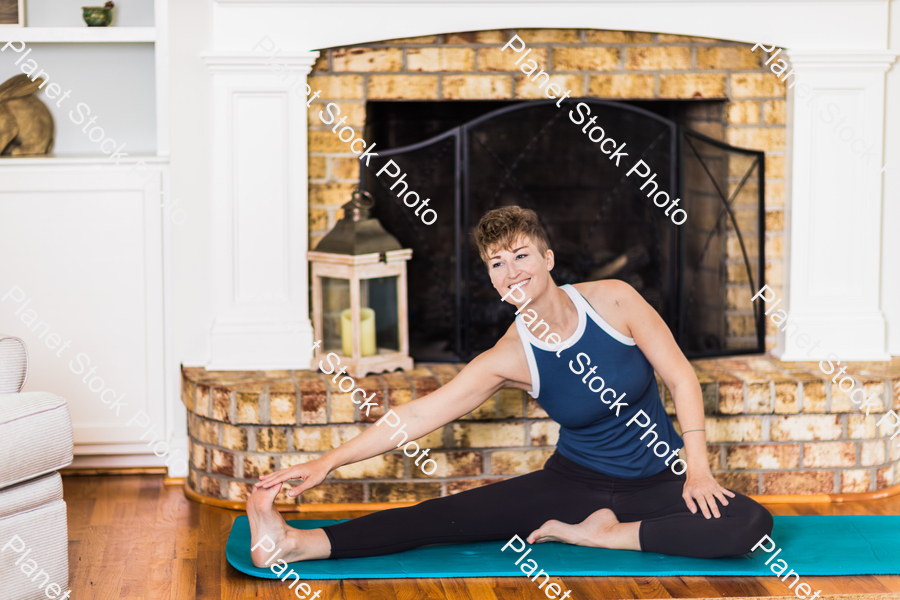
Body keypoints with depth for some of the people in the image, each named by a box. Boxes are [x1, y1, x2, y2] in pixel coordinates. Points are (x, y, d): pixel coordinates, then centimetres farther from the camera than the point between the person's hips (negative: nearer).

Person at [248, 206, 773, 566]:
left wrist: (697, 468, -14)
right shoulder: (511, 358, -11)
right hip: (576, 482, 0)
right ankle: (300, 544, -26)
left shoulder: (613, 300, -13)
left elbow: (682, 378, -7)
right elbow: (421, 415, -12)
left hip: (657, 481, 0)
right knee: (446, 516, -18)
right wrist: (330, 462, -17)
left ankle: (605, 535, -20)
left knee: (752, 526, -27)